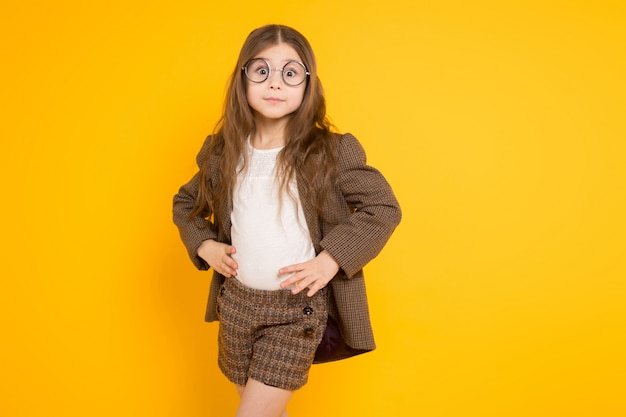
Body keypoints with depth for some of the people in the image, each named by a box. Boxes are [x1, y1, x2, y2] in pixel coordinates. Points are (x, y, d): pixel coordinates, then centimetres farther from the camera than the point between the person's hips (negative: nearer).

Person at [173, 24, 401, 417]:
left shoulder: (333, 152, -13)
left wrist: (332, 259, -17)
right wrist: (203, 245, -1)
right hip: (236, 301, 5)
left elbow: (384, 208, -9)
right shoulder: (222, 152, 0)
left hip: (298, 309, -4)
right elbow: (185, 202, 16)